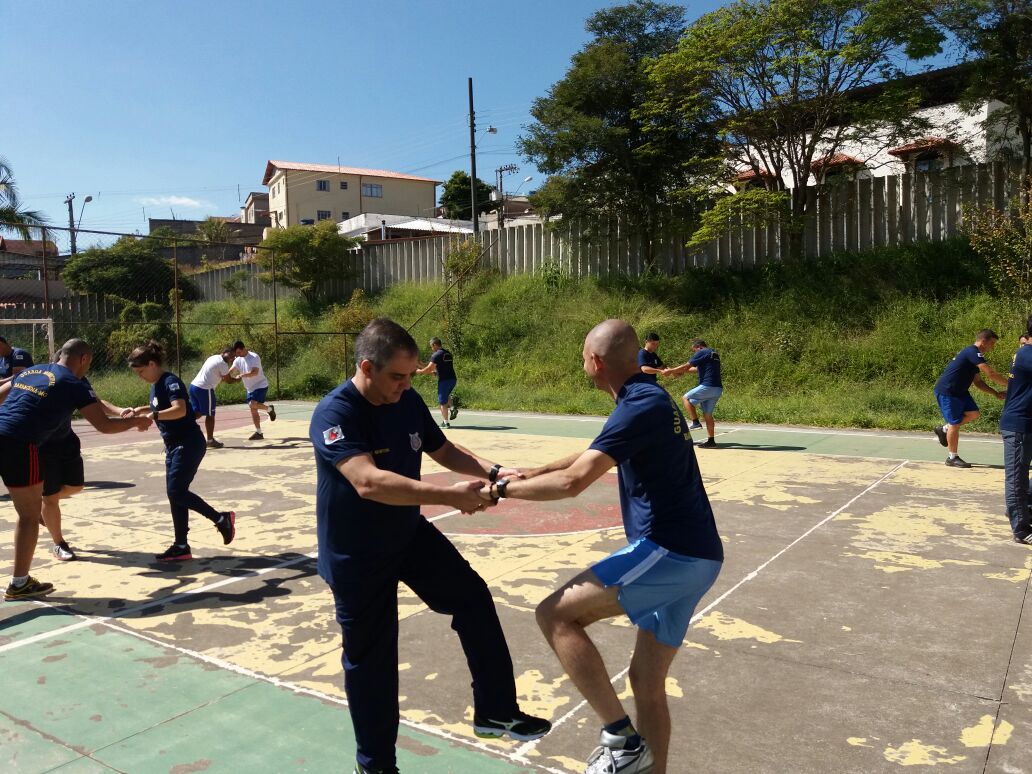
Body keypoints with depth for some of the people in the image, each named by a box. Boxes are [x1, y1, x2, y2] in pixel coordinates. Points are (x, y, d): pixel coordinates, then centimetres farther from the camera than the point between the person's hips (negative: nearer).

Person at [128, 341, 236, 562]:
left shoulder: (171, 381, -15)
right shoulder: (156, 385, 12)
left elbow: (180, 410, -31)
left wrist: (152, 415, -37)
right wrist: (139, 410, 17)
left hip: (189, 444, -10)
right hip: (174, 445, 10)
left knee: (176, 491, -14)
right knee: (175, 493, 7)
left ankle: (221, 518, -2)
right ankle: (181, 546, 12)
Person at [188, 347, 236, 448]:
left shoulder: (213, 358, 18)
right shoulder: (223, 364, -10)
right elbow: (228, 381, -3)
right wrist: (237, 379, 15)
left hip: (194, 385, 9)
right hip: (204, 389, -9)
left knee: (196, 413, 14)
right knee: (210, 415, 4)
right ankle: (210, 440, 11)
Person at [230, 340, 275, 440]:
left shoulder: (254, 357, -18)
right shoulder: (238, 360, 3)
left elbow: (255, 372, -29)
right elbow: (231, 370, -8)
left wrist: (242, 375, -41)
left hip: (261, 386, -8)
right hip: (250, 388, 8)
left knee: (253, 404, -25)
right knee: (253, 410, 6)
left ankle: (269, 409, 3)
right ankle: (259, 433, 12)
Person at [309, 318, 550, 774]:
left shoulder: (408, 402, -5)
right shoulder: (334, 414, -26)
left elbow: (443, 451, 10)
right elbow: (369, 481, -40)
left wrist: (491, 471, -7)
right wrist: (449, 496, -43)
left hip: (409, 534, 6)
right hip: (355, 556, -6)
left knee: (474, 598, 2)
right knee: (370, 659, 7)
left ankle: (495, 711, 17)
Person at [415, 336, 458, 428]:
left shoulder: (436, 355, -10)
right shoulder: (448, 353, 14)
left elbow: (429, 369, -13)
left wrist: (419, 371, 3)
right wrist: (435, 371, 26)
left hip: (444, 380, -8)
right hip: (452, 379, 8)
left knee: (442, 402, 2)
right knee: (446, 396, 30)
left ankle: (446, 422, 4)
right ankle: (452, 407, 5)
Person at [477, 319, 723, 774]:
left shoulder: (640, 405, -16)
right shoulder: (651, 399, 16)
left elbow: (572, 482, -23)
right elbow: (598, 457, 28)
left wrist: (502, 489, -9)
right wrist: (531, 473, 23)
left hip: (669, 551, -10)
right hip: (693, 556, 10)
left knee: (556, 614, -8)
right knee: (647, 679, 16)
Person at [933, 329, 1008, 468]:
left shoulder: (974, 356, 15)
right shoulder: (973, 352, -17)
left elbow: (978, 382, 19)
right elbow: (991, 374, -23)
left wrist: (996, 393, 9)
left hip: (959, 391, 10)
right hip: (946, 391, -10)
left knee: (973, 413, 3)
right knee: (955, 423, -4)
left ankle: (944, 429, 20)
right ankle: (952, 458, 7)